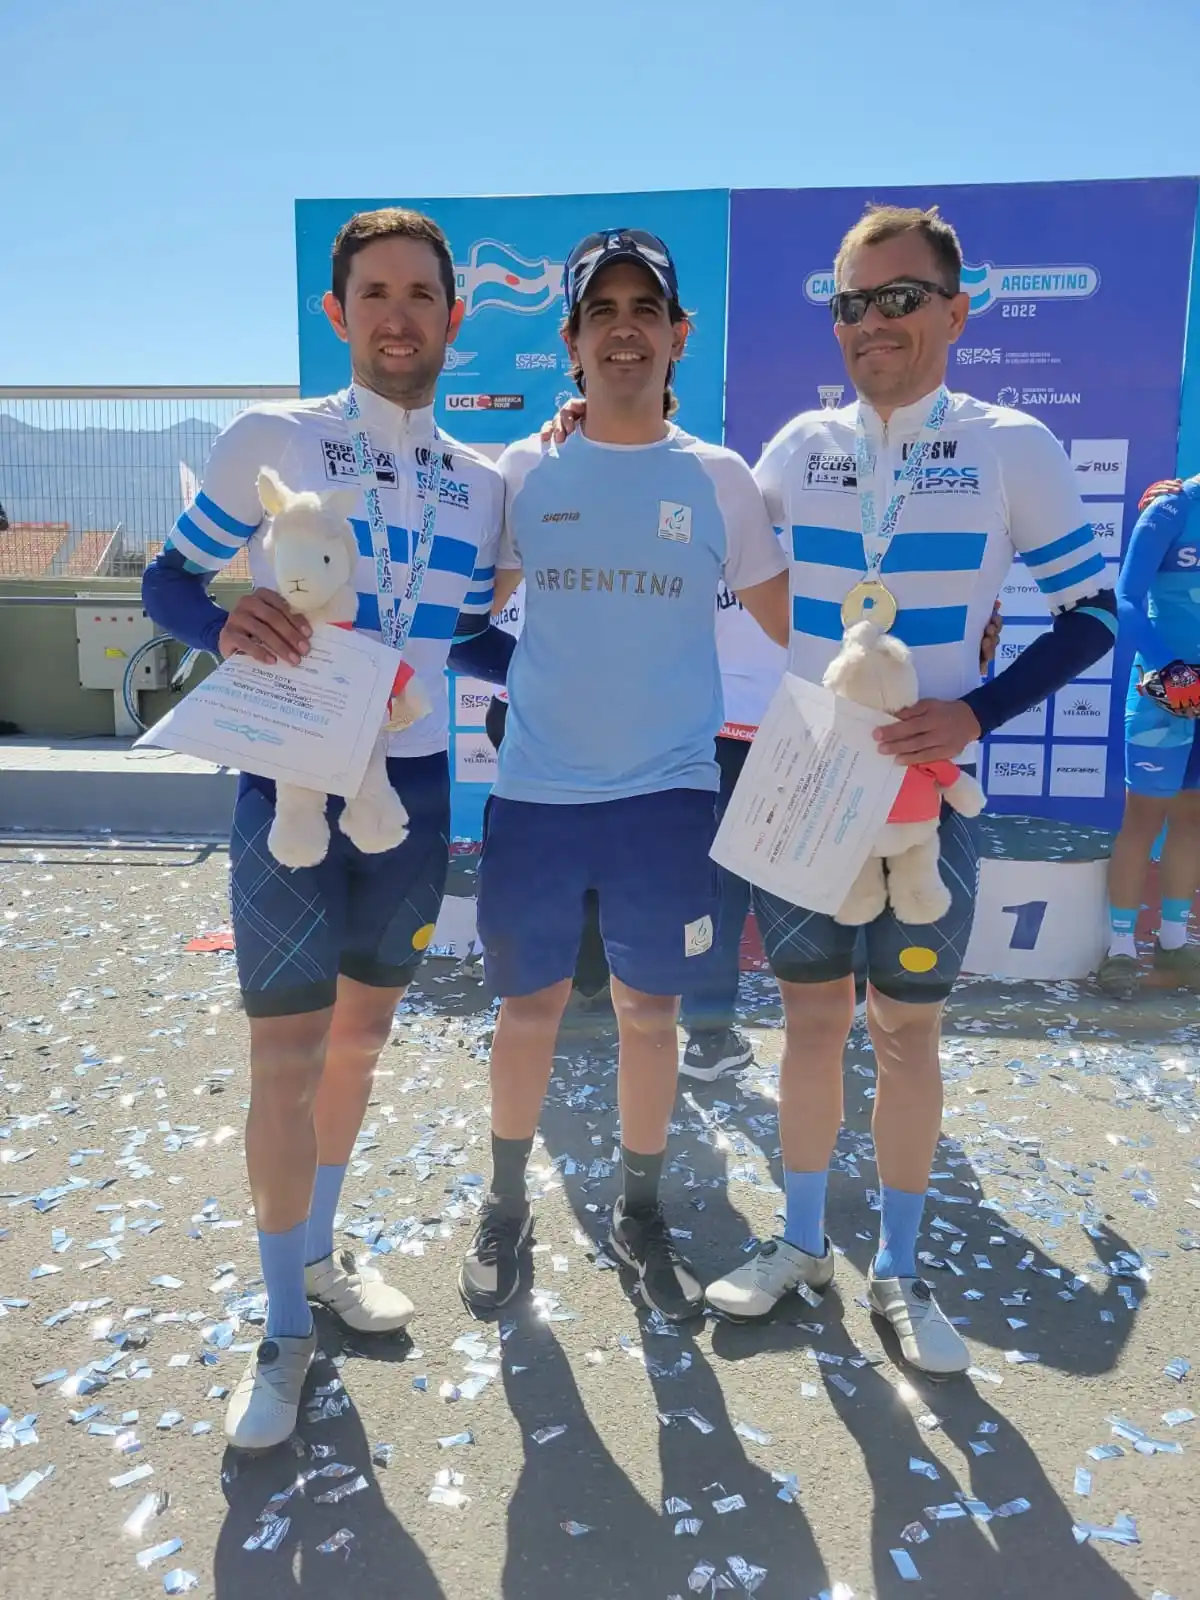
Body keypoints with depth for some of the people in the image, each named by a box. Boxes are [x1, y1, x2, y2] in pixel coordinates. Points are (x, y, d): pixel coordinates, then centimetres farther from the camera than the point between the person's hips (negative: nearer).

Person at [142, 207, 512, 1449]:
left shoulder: (483, 484, 9)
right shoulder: (267, 441, -3)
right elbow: (168, 581, -1)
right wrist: (228, 621, -21)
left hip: (414, 788, 5)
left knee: (363, 1032, 14)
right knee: (287, 1051, -2)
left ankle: (318, 1253, 36)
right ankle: (284, 1327, 17)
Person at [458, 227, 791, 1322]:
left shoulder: (719, 479, 3)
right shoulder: (523, 472, 4)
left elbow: (794, 625, 7)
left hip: (667, 794, 0)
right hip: (535, 791, 1)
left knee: (651, 1010, 10)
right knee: (528, 1006, 11)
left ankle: (641, 1213, 31)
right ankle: (507, 1208, 33)